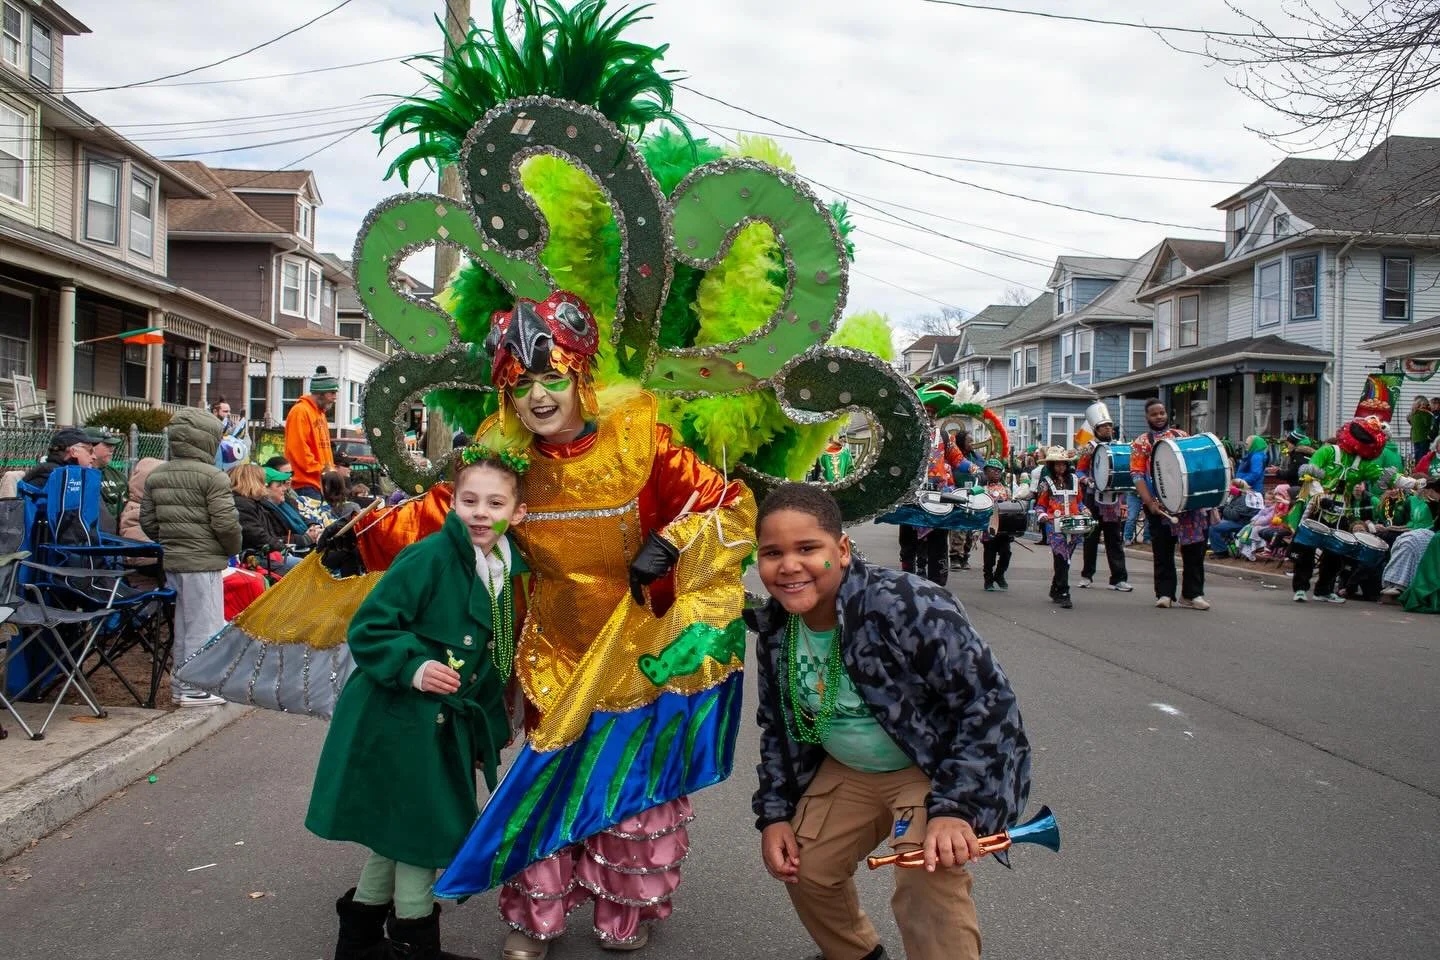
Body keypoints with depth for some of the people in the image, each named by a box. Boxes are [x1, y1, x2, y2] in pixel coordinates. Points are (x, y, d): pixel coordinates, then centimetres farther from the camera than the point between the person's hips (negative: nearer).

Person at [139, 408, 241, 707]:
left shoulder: (156, 475, 10)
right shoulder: (212, 476, -13)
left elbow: (147, 520, 13)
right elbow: (226, 522, -17)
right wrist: (232, 549, 0)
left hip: (170, 560, 8)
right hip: (203, 561, -8)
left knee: (183, 622, 17)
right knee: (204, 624, 0)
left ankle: (181, 683, 25)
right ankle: (196, 688, 2)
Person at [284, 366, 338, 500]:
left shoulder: (321, 413, 21)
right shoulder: (300, 411, -9)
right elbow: (297, 450, -17)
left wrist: (330, 469, 13)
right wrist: (321, 470, -15)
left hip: (322, 483, 9)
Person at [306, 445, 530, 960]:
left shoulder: (511, 567, 4)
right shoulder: (430, 557, -19)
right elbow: (368, 628, -17)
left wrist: (491, 729, 17)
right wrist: (414, 666, -30)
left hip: (450, 725, 8)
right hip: (397, 721, -8)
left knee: (399, 832, 19)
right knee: (417, 830, 2)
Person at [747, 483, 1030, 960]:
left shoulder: (906, 606, -32)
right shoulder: (775, 629, -10)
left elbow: (988, 701, -29)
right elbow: (777, 726, 7)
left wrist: (956, 807, -34)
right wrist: (774, 813, 1)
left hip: (939, 766, -6)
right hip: (846, 770, 7)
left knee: (928, 886, -25)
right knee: (803, 867, 9)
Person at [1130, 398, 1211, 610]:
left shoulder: (1182, 435, 14)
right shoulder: (1141, 443, 4)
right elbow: (1137, 475, -4)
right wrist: (1149, 502, -17)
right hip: (1160, 507, -2)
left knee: (1194, 548, 1)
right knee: (1163, 551, 3)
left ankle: (1192, 593, 8)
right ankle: (1164, 593, 11)